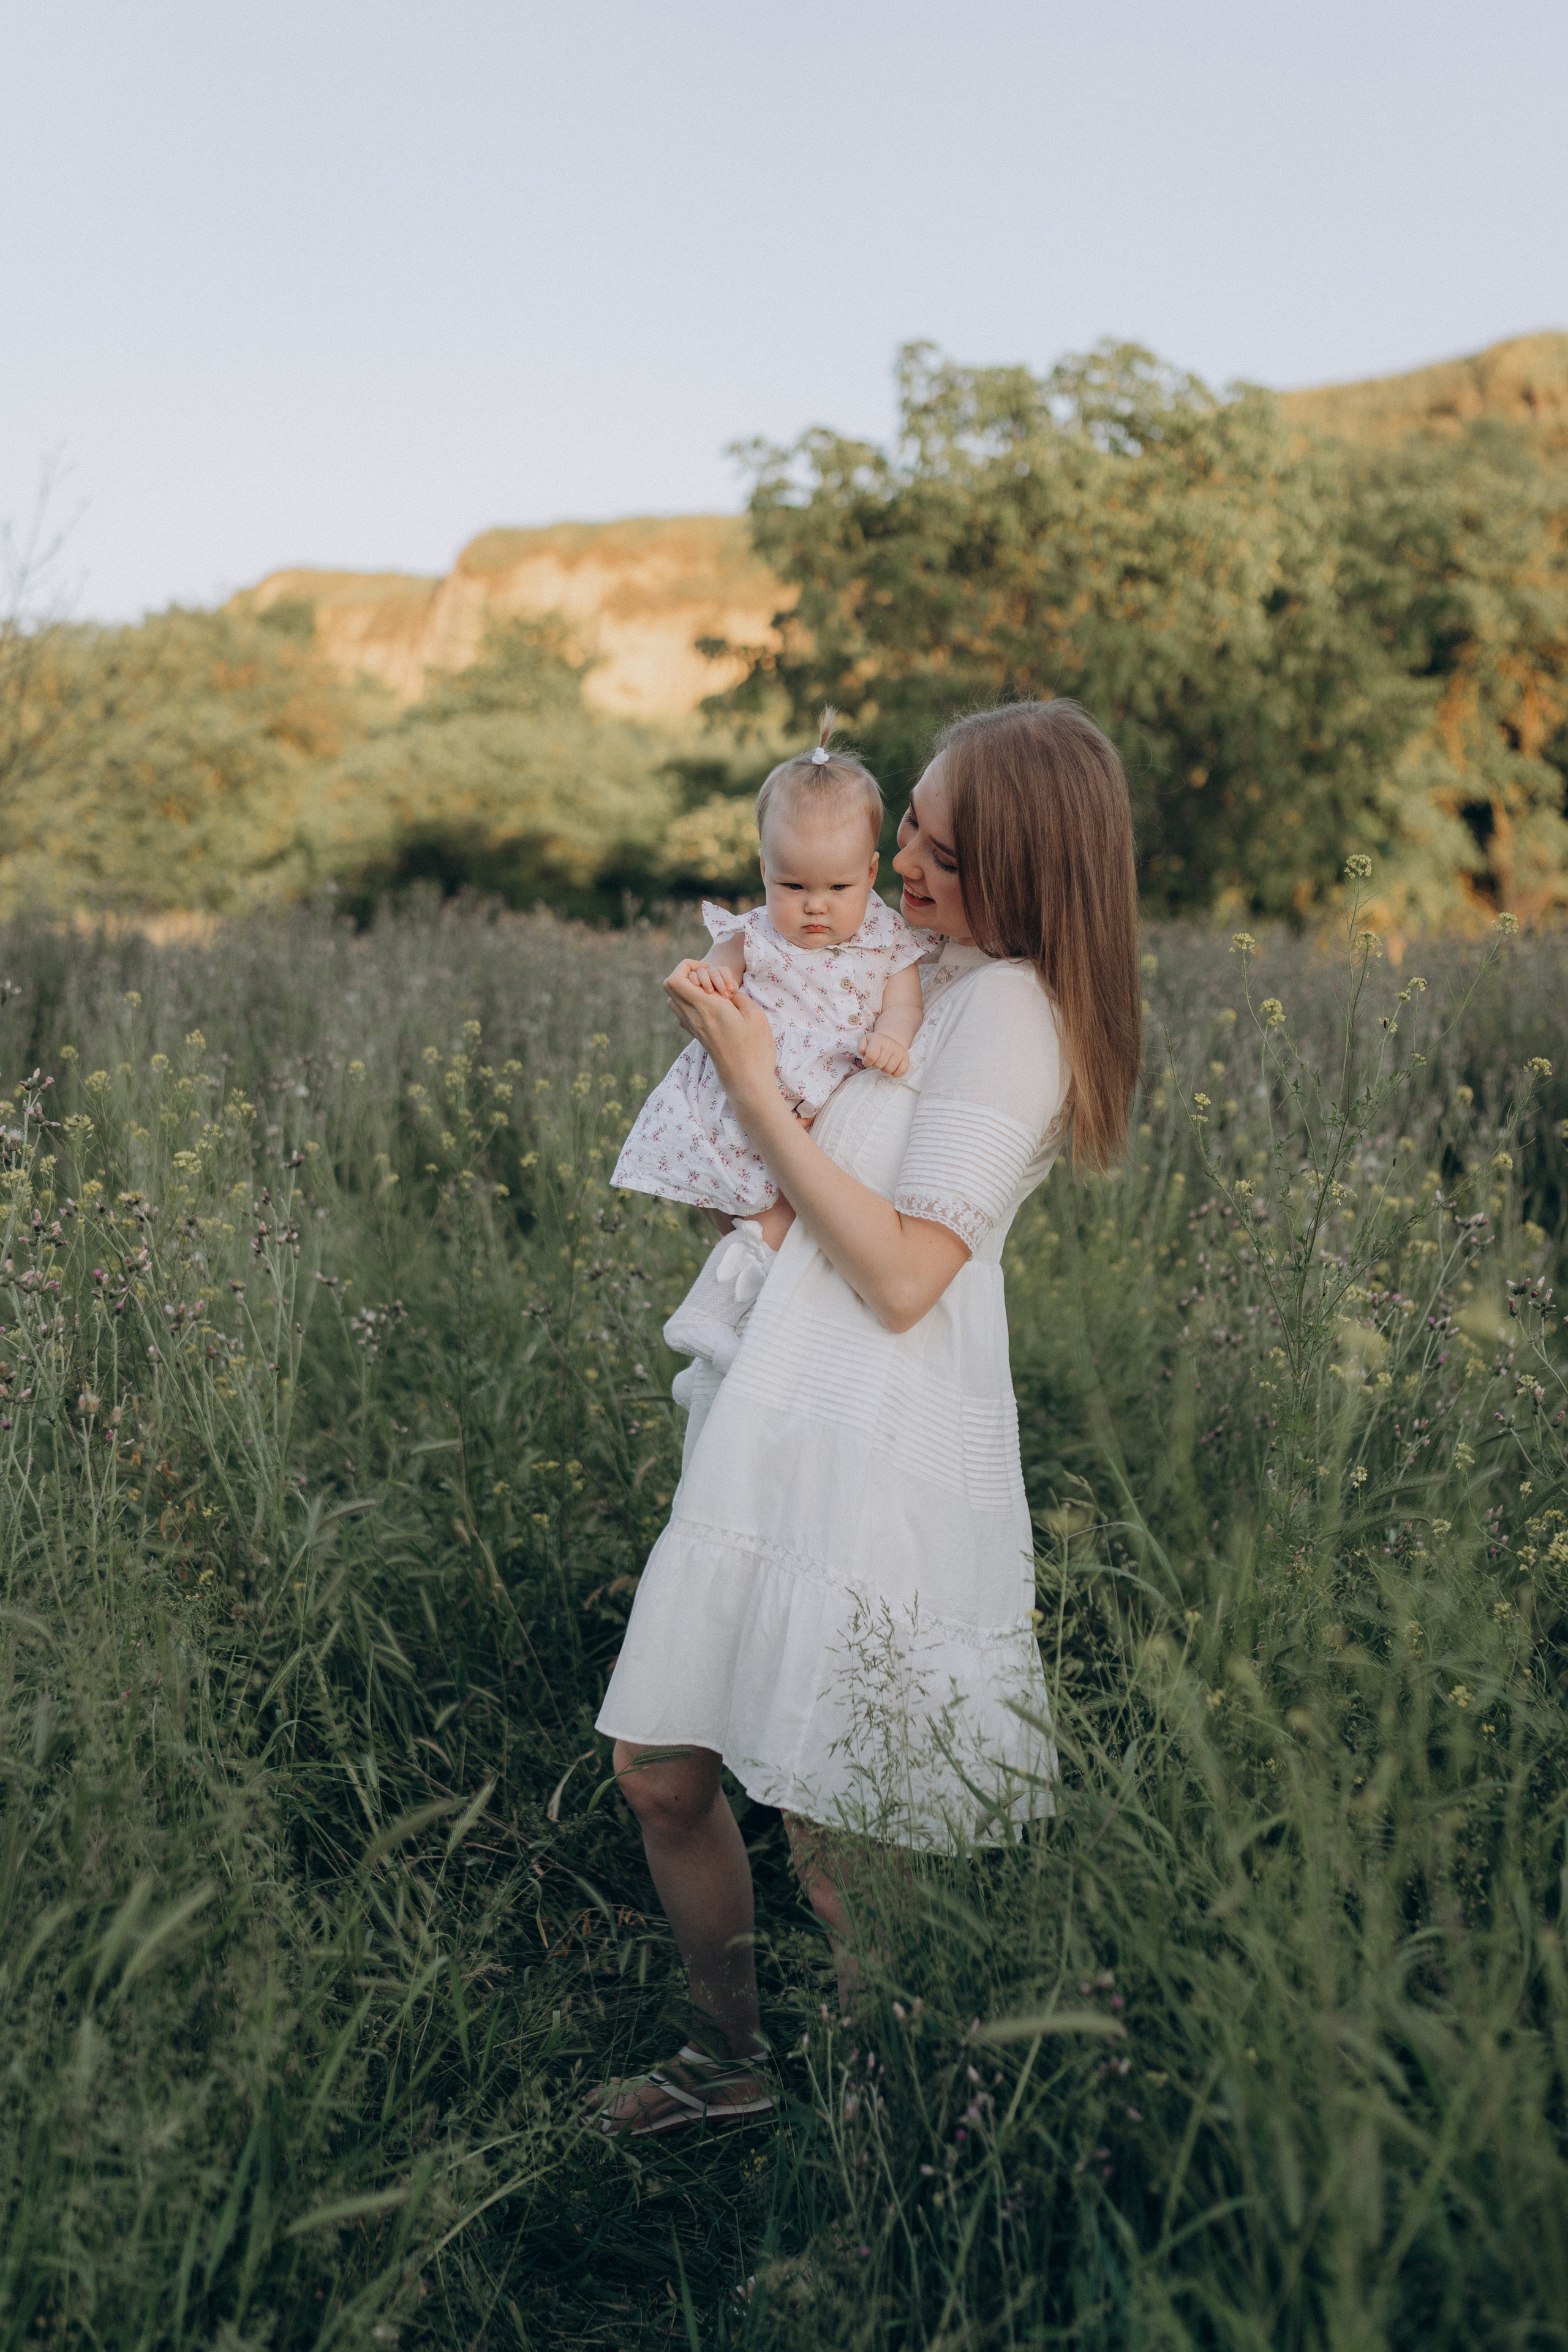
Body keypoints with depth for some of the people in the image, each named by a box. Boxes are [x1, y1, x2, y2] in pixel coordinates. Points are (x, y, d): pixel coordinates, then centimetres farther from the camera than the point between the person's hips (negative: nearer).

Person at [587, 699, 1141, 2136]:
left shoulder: (1009, 1005, -11)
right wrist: (732, 1027, 10)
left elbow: (904, 1274, -19)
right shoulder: (931, 981, 17)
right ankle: (730, 2058, 37)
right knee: (660, 1772, 15)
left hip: (878, 1461, -9)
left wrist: (758, 1089, -14)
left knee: (836, 1844, 0)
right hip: (779, 1432, 9)